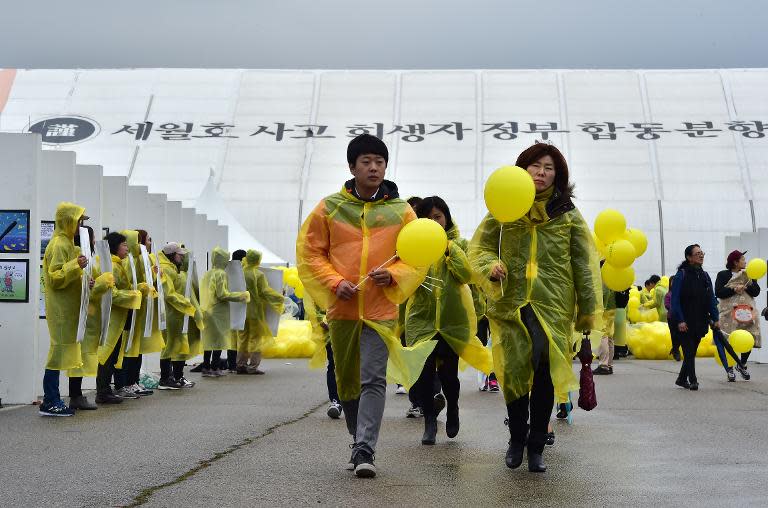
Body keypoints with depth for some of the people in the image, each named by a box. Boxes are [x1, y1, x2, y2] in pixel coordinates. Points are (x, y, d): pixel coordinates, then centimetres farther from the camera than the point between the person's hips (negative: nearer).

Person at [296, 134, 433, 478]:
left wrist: (393, 274, -12)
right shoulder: (329, 208, 3)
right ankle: (359, 441, 27)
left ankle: (364, 450, -12)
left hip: (380, 309, -2)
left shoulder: (401, 211, 3)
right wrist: (334, 281, -10)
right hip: (341, 307, 2)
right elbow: (309, 253, 5)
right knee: (347, 381, 12)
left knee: (373, 379, -11)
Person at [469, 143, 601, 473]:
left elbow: (584, 265, 9)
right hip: (510, 303, 1)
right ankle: (517, 440, 23)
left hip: (552, 305, 0)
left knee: (544, 373, -9)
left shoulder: (568, 215, 8)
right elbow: (479, 247, 11)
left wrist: (588, 310, 6)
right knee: (514, 373, 1)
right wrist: (490, 266, -12)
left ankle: (536, 447, 5)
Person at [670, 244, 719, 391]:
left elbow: (711, 299, 12)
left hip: (700, 322, 6)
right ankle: (693, 380, -7)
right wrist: (680, 320, -17)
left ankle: (682, 379, 23)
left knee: (691, 352, 12)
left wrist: (716, 318, 3)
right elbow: (675, 300, -11)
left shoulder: (704, 276, 10)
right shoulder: (681, 275, -8)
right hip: (686, 323, -6)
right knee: (689, 351, -7)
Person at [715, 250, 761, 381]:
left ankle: (742, 365, 21)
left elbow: (756, 292, 5)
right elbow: (718, 292, -8)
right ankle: (729, 369, 6)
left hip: (748, 311, 3)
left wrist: (749, 284, -12)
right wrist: (734, 289, -15)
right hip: (729, 312, -3)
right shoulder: (723, 275, 3)